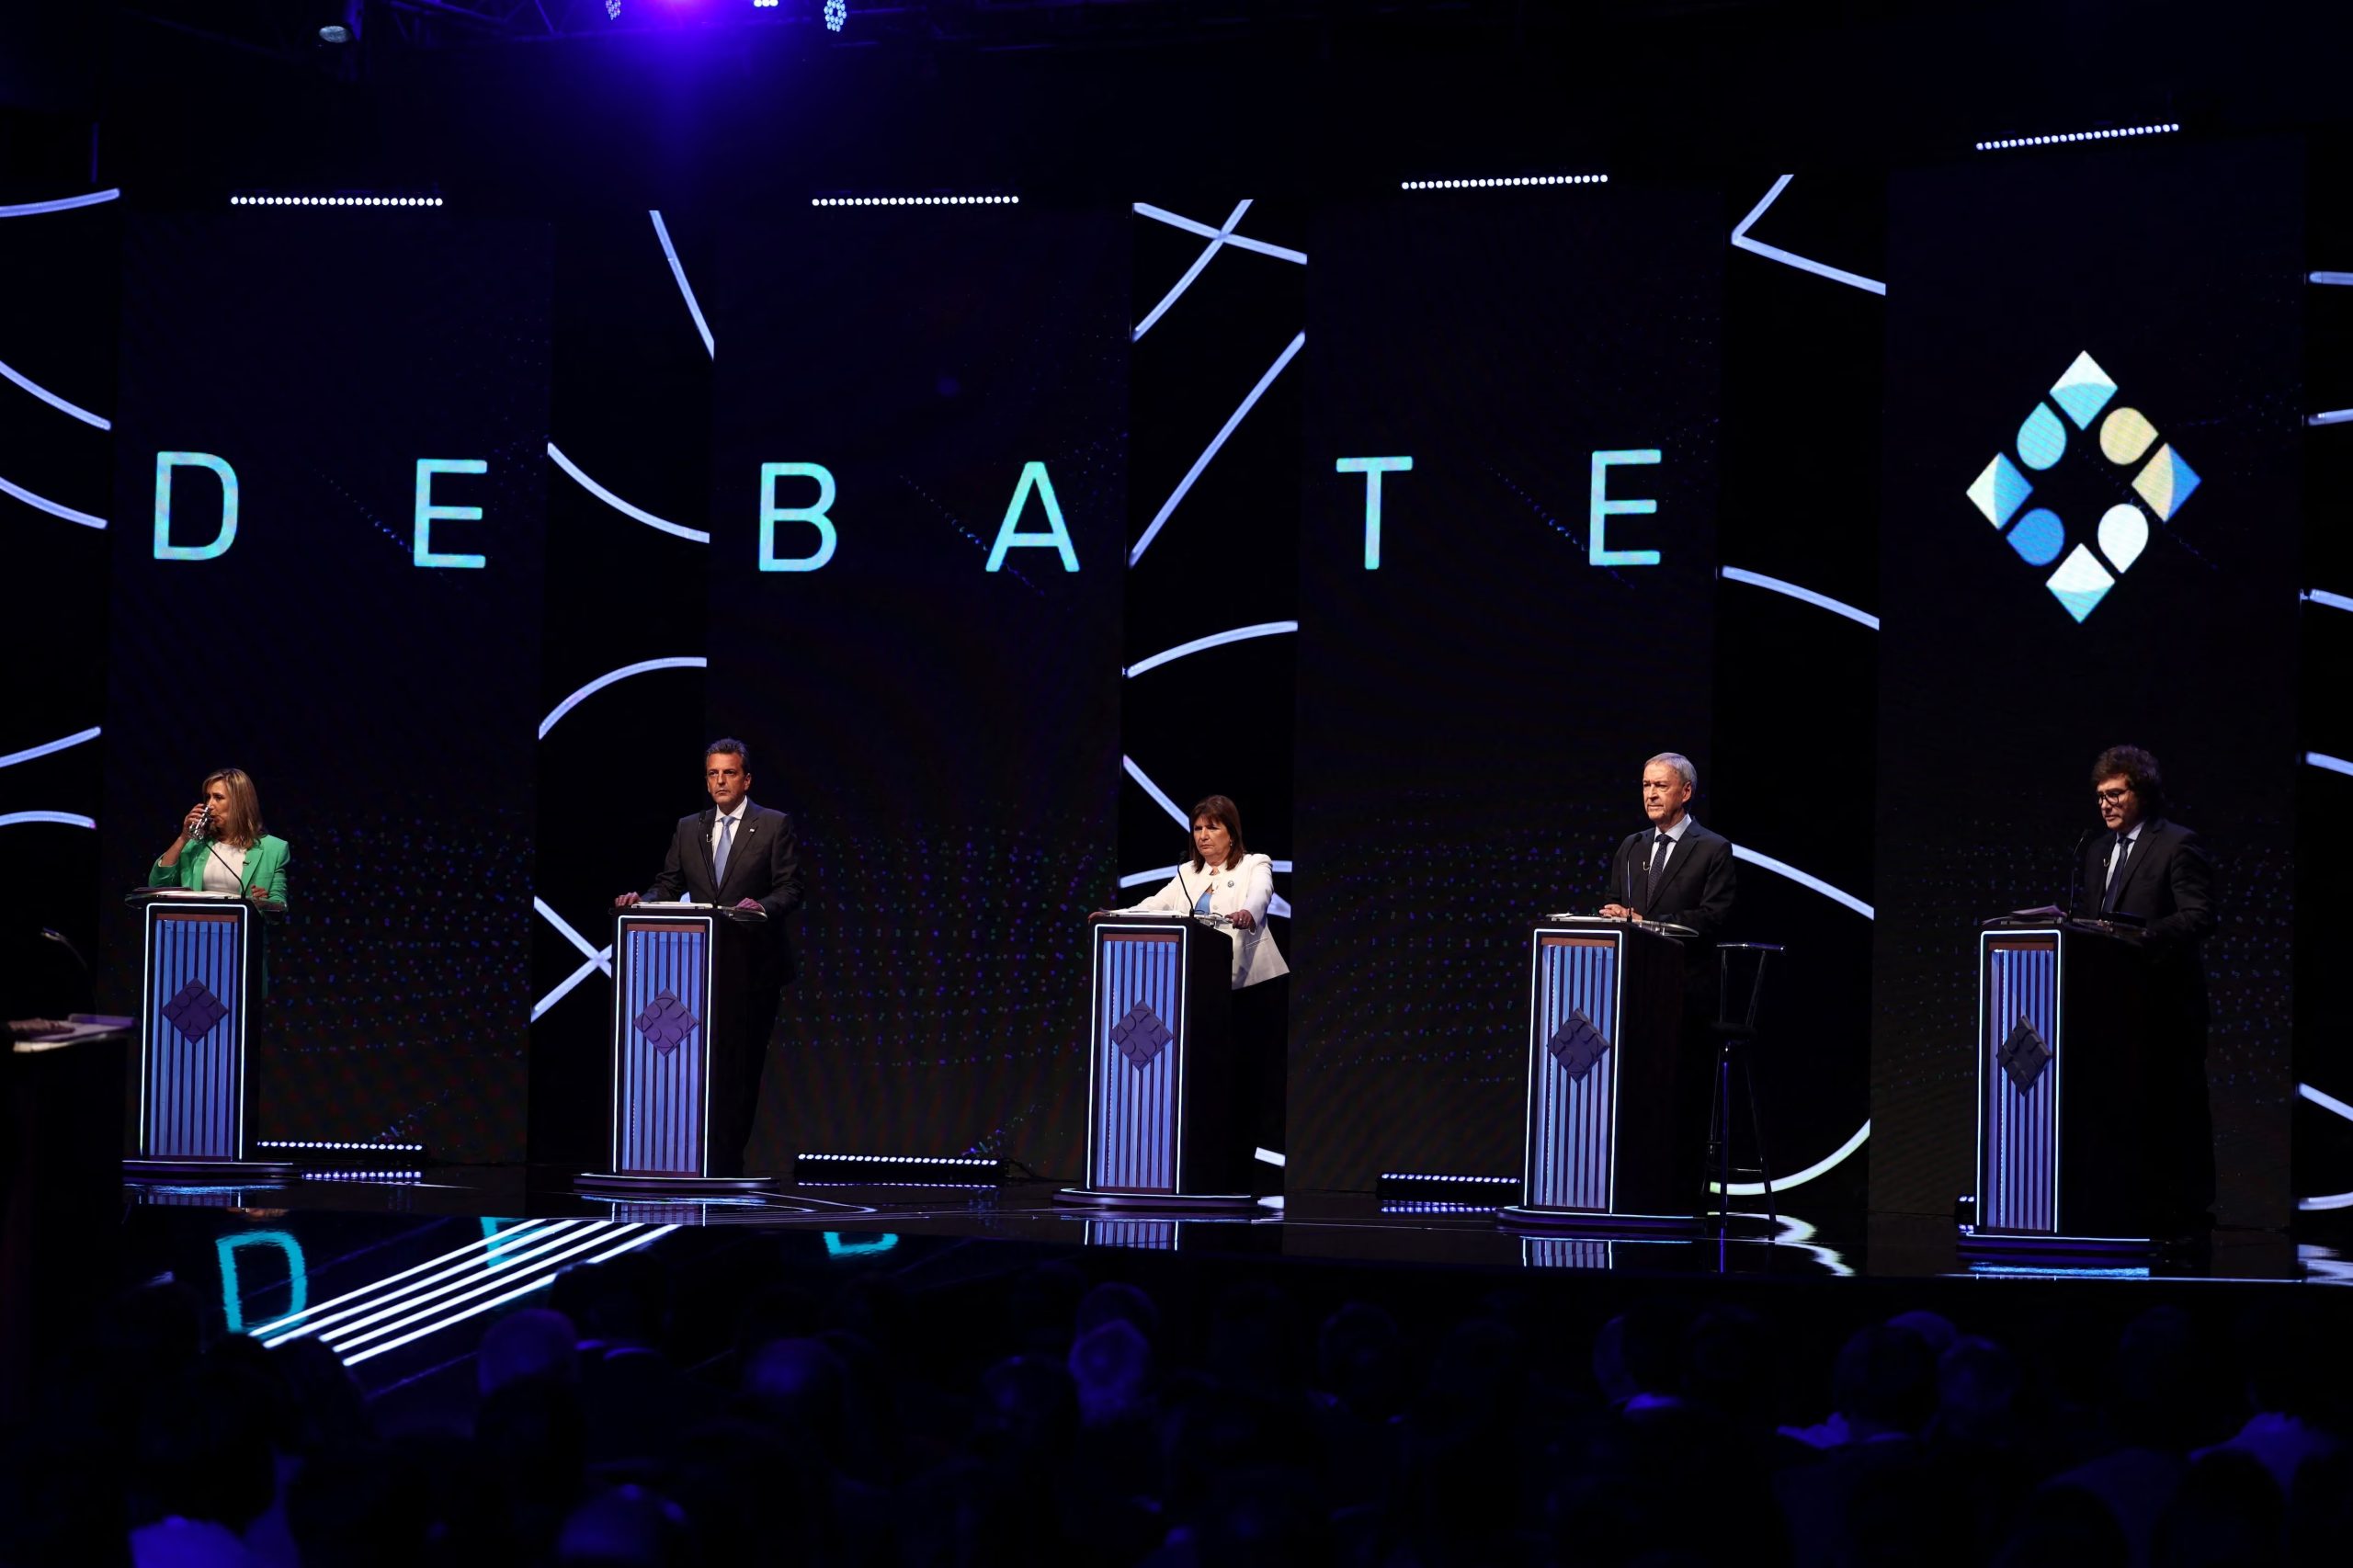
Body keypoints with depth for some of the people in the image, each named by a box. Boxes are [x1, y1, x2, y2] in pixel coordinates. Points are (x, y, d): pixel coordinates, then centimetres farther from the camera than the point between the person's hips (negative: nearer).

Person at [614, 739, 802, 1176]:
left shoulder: (774, 826, 2)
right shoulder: (688, 829, 14)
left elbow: (790, 890, -4)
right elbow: (668, 885, 11)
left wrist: (761, 906, -24)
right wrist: (643, 900, -10)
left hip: (754, 965, -3)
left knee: (742, 1066, -2)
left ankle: (727, 1162, 3)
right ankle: (717, 1162, 4)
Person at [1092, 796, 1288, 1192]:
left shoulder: (1255, 866, 0)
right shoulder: (1188, 875, 16)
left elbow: (1259, 897, -21)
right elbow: (1155, 906, 3)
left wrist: (1246, 915, -45)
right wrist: (1114, 916, -16)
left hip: (1257, 986, -5)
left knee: (1263, 1082, -5)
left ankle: (1270, 1177, -3)